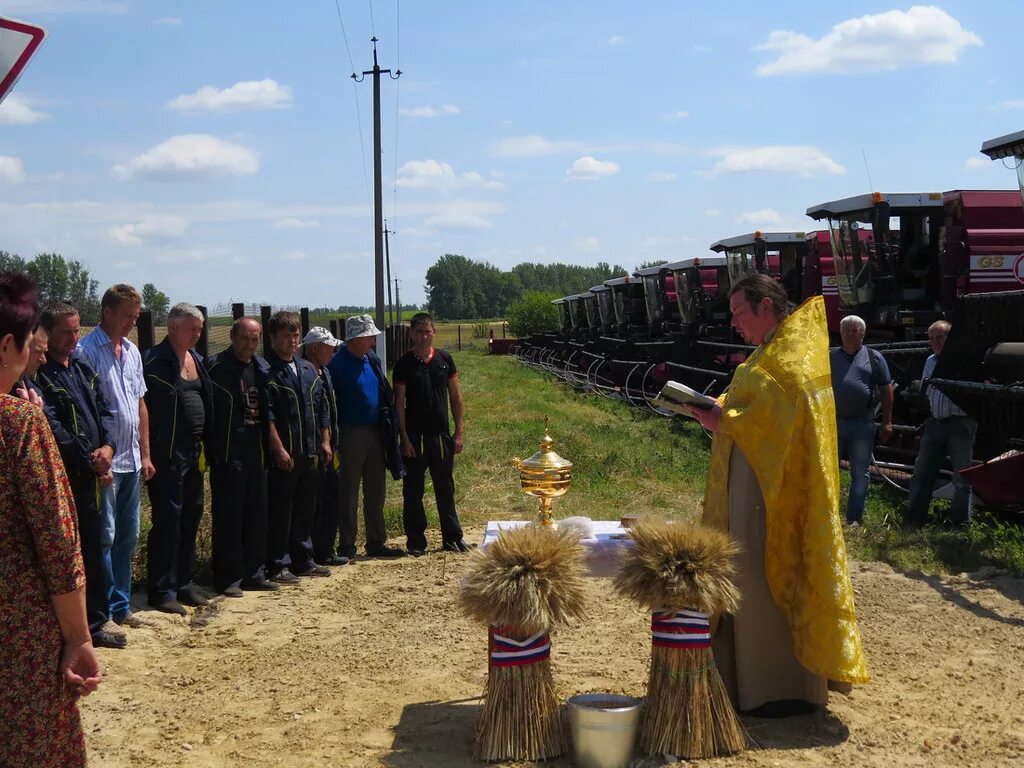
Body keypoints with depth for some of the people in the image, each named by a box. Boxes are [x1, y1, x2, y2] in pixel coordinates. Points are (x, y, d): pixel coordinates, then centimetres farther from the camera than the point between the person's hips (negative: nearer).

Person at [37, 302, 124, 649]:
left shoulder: (85, 371, 16)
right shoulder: (40, 376, -9)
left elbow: (104, 411, 12)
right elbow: (53, 428, -16)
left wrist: (108, 446, -7)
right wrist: (90, 461, -14)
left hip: (90, 477, 8)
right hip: (61, 478, -8)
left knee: (93, 550, 14)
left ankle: (96, 620, 24)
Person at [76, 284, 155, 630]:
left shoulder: (132, 351, 13)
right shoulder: (87, 351, -11)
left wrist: (145, 454, 15)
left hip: (132, 461, 8)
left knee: (128, 536, 13)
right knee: (104, 536, -3)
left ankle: (121, 607, 22)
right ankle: (102, 612, 5)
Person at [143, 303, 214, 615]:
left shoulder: (196, 359, 13)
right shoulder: (154, 361, -12)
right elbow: (142, 407, -16)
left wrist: (206, 446, 13)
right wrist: (148, 454, -18)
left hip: (194, 452, 8)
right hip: (167, 455, -8)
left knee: (191, 517, 13)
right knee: (168, 520, -4)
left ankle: (184, 583, 24)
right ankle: (162, 592, 4)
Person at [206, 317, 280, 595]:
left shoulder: (262, 368, 12)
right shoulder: (215, 366, -7)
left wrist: (268, 448, 12)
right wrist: (212, 450, -14)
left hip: (256, 453, 6)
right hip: (228, 455, -6)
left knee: (257, 517, 11)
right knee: (228, 518, -1)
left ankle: (253, 573, 20)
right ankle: (227, 578, 6)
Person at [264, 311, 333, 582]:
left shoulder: (308, 369, 14)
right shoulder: (266, 370, -9)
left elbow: (322, 408, 18)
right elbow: (266, 416, -15)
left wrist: (325, 441, 11)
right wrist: (279, 450, -19)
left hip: (309, 453, 7)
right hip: (282, 455, -7)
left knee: (305, 508, 13)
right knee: (280, 511, -2)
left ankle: (303, 560, 23)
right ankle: (278, 566, 4)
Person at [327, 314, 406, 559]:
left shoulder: (372, 360, 10)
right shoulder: (337, 364, -12)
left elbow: (385, 394, 18)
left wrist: (388, 426, 12)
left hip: (375, 433, 7)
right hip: (351, 435, -7)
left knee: (375, 492, 12)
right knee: (349, 493, 1)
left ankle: (377, 543, 20)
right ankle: (346, 546, 9)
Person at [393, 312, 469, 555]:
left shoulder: (444, 359, 5)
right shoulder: (404, 364, -2)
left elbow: (456, 397, 8)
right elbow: (399, 403, -3)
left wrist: (458, 433, 2)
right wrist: (405, 438, -9)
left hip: (441, 435, 2)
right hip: (415, 436, -2)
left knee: (445, 488, 10)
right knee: (413, 490, 3)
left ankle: (452, 537, 19)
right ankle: (416, 541, 11)